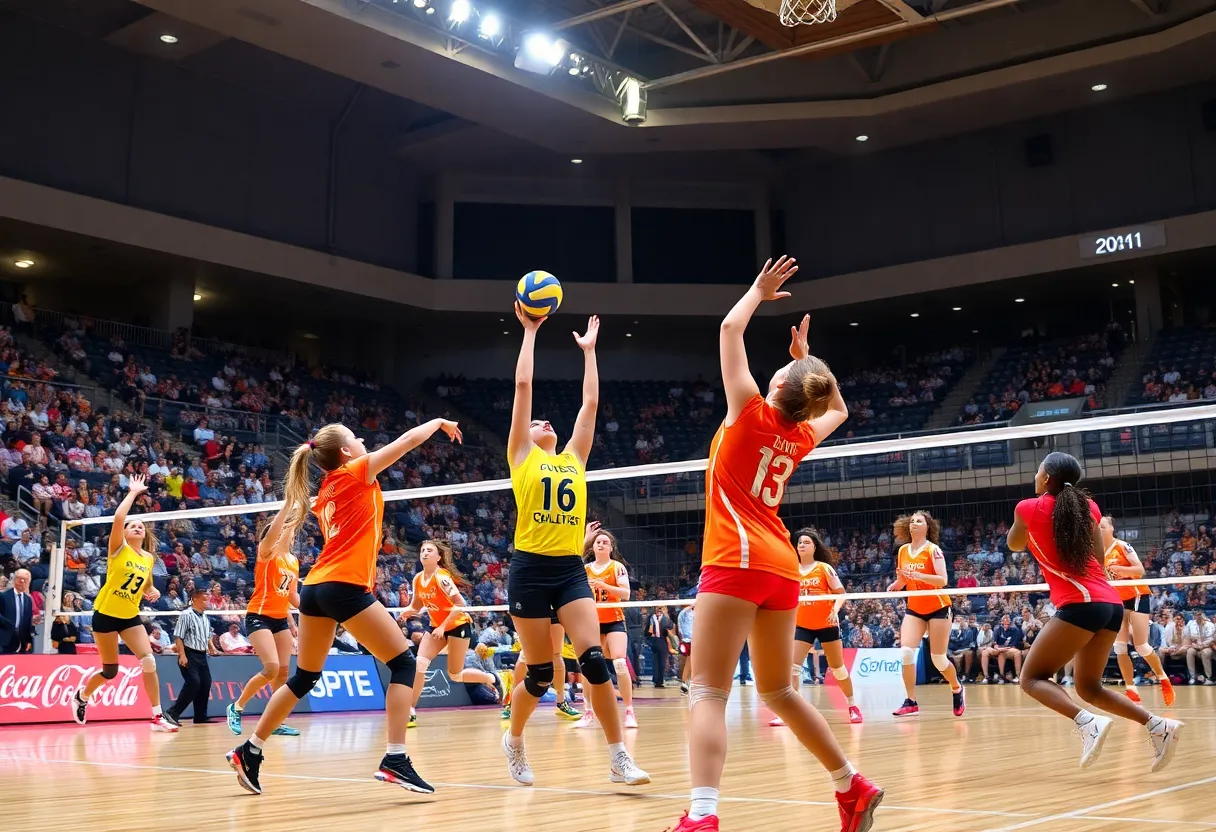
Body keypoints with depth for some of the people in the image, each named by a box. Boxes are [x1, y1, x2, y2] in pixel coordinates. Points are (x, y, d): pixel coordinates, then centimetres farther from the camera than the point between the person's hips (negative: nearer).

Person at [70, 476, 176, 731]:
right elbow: (118, 518, -25)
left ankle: (157, 717, -8)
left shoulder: (148, 558, 6)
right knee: (110, 672, 3)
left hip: (130, 617, 4)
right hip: (105, 614, -4)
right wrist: (133, 493, -18)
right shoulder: (119, 549, -7)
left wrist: (153, 592, 1)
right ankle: (81, 695, 35)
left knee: (149, 661, -13)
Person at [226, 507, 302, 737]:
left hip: (281, 619, 7)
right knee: (271, 668, -19)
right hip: (259, 617, -7)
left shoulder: (294, 561, 13)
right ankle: (236, 707, 1)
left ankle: (277, 722, 12)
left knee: (283, 671, 3)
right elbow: (273, 530, -29)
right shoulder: (267, 552, -8)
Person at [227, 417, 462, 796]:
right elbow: (409, 439, 4)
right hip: (345, 586, -8)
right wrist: (439, 422, 20)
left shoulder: (325, 492, 20)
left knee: (304, 677, 17)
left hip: (315, 586, 8)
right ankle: (395, 760, -13)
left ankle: (249, 751, 19)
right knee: (403, 662, -2)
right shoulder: (356, 472, 0)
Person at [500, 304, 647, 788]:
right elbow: (523, 385, 3)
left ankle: (619, 759, -7)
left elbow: (590, 402, 17)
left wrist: (589, 349, 24)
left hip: (571, 569, 3)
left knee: (594, 660, -11)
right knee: (540, 674, 1)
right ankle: (513, 739, 28)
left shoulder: (574, 459, 16)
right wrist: (530, 331, 8)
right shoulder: (522, 457, 6)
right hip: (530, 569, -3)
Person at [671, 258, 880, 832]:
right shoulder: (801, 437, 13)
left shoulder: (751, 413, -1)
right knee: (778, 692, 20)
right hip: (782, 567, 7)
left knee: (707, 693, -12)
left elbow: (730, 328, 3)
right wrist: (807, 357, 32)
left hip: (738, 560, -7)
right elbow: (837, 409, 37)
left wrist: (759, 291, 17)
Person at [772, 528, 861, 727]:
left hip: (827, 625, -2)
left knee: (837, 667, 8)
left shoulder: (825, 568, -6)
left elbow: (841, 593, -6)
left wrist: (835, 610, -22)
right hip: (802, 625, 3)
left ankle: (852, 706, 26)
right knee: (792, 666, -12)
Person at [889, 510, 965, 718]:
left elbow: (942, 580, -20)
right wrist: (895, 585, -7)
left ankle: (957, 690, 29)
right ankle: (911, 702, -8)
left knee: (938, 659, -1)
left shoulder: (933, 550, -11)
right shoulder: (903, 550, 5)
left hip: (938, 608, -4)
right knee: (906, 652, -14)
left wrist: (919, 576, -34)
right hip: (914, 609, 4)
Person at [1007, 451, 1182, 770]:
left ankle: (1088, 722, -21)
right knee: (1088, 688, 17)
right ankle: (1157, 725, 2)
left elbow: (1014, 545, 21)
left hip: (1080, 604, -7)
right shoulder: (1088, 507, 15)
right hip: (1111, 603, 7)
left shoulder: (1029, 508, 1)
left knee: (1033, 678, 1)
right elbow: (1098, 559, 17)